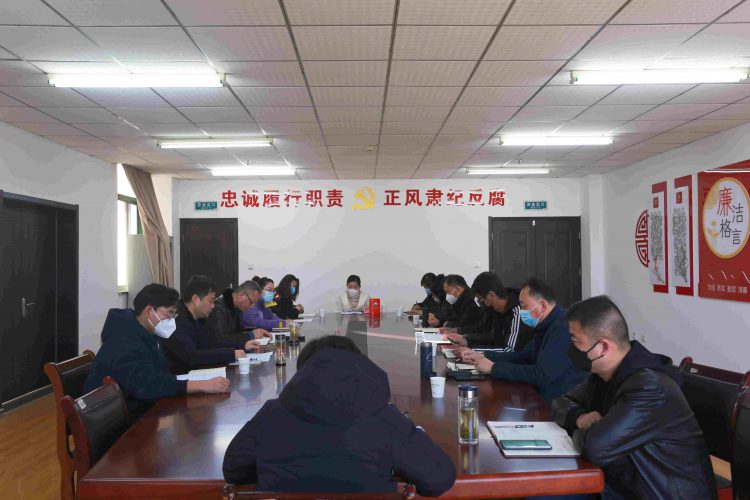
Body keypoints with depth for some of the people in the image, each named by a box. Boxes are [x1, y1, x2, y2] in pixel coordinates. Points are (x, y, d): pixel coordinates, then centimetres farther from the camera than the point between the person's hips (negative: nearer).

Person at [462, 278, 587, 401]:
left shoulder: (563, 328, -22)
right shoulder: (547, 327, 11)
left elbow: (542, 375, -26)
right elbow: (523, 357, 18)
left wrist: (493, 368, -19)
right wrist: (483, 356, 7)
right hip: (544, 398, 8)